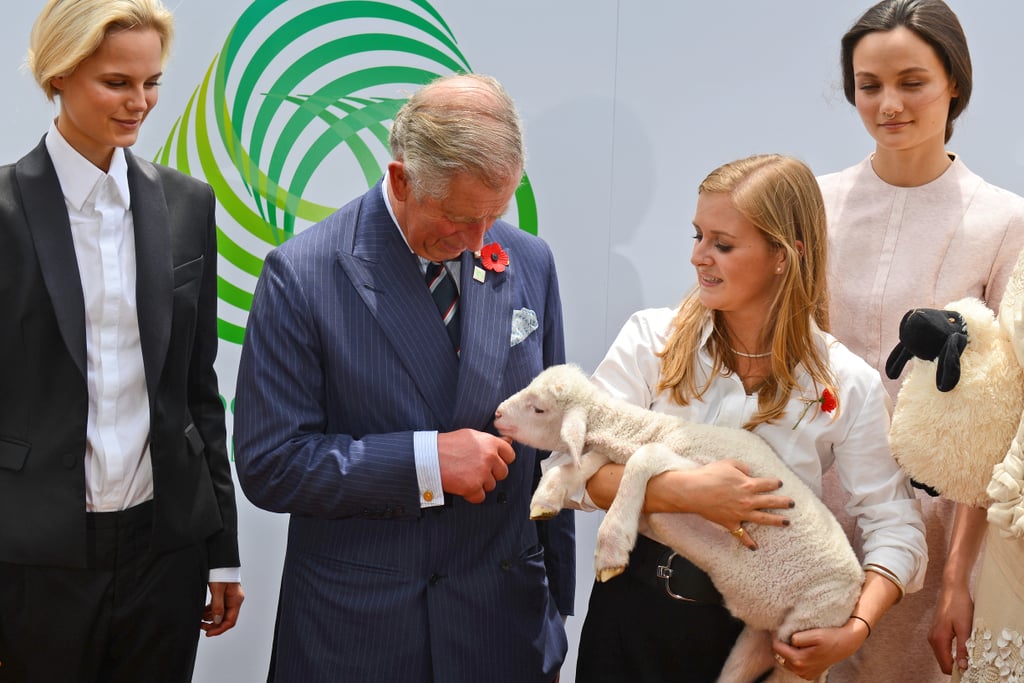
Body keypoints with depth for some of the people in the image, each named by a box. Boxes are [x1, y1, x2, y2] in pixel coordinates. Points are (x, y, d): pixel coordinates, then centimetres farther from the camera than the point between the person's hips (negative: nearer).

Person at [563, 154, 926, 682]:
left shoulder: (847, 385, -8)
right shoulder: (652, 340, -7)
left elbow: (895, 525, -5)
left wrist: (856, 629, -20)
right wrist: (689, 491, -27)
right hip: (638, 618, 0)